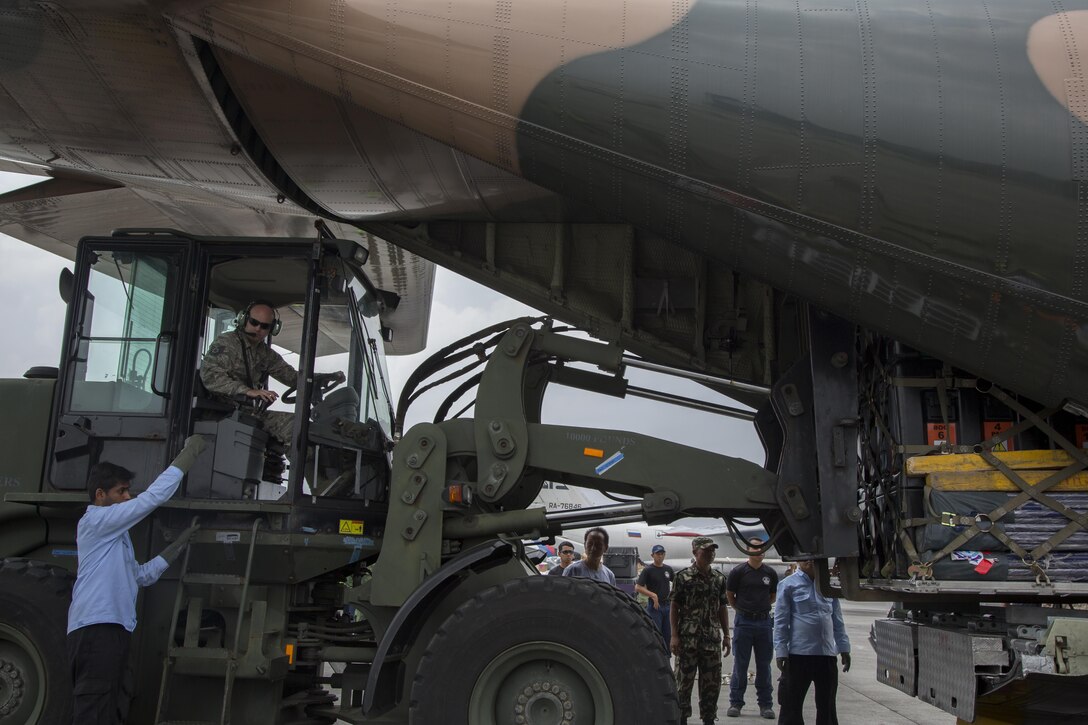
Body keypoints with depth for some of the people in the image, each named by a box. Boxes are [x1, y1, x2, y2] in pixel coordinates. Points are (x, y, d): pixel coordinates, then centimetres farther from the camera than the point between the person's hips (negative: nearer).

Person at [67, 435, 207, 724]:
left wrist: (177, 545, 18)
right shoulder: (95, 520, -5)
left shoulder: (113, 535, 25)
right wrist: (188, 454, -9)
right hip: (96, 630, -10)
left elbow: (141, 575, 25)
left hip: (113, 629, 10)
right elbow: (153, 497, -14)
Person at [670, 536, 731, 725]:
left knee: (712, 682, 9)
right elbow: (674, 607, -4)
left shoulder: (719, 578, 9)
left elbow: (722, 608, 14)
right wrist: (674, 635, -10)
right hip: (688, 639, -4)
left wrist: (726, 635, 10)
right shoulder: (683, 576, -4)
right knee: (684, 680, 2)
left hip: (713, 639, 4)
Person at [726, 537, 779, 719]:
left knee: (764, 665, 8)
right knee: (740, 664, 4)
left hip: (764, 621, 3)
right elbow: (729, 595, 5)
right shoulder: (739, 571, -5)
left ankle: (765, 704, 16)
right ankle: (735, 703, 12)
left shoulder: (770, 573, 5)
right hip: (743, 622, -3)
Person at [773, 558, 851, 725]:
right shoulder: (789, 585, -2)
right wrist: (781, 652, -8)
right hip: (799, 654, -4)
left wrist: (844, 648, 12)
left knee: (827, 706, 14)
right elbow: (781, 621, -3)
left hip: (827, 655, 5)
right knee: (791, 705, 2)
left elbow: (837, 620, 17)